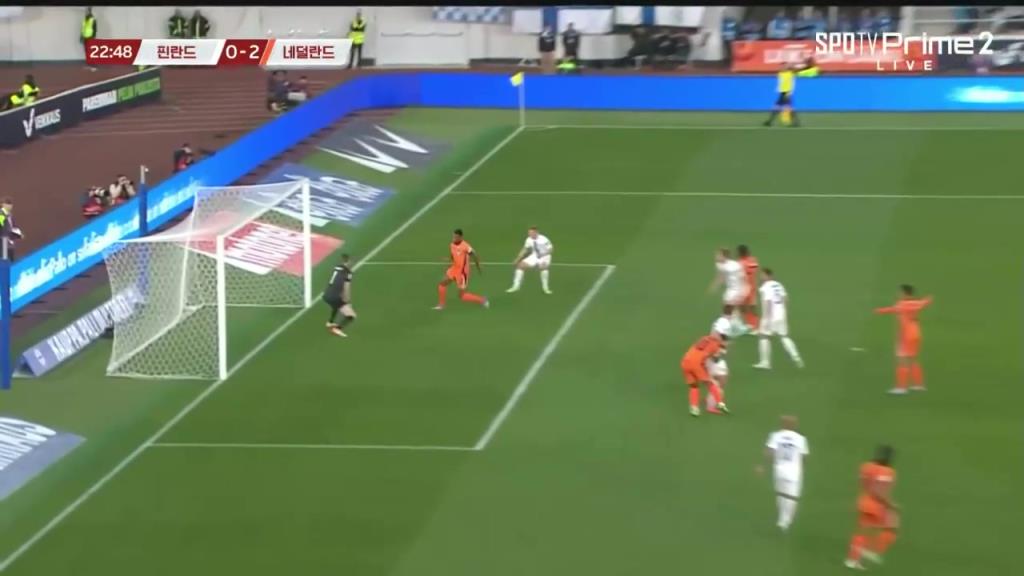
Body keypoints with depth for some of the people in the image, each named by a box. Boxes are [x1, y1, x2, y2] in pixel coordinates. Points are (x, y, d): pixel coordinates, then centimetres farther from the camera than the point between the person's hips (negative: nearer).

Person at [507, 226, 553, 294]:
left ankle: (545, 288, -20)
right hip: (534, 256, 5)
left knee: (543, 266, -37)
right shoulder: (529, 240, -9)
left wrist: (543, 254, -30)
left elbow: (551, 249, -15)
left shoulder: (543, 239, -24)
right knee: (520, 265, -7)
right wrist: (517, 260, 3)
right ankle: (516, 286, 4)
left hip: (544, 256, -5)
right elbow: (525, 250, 5)